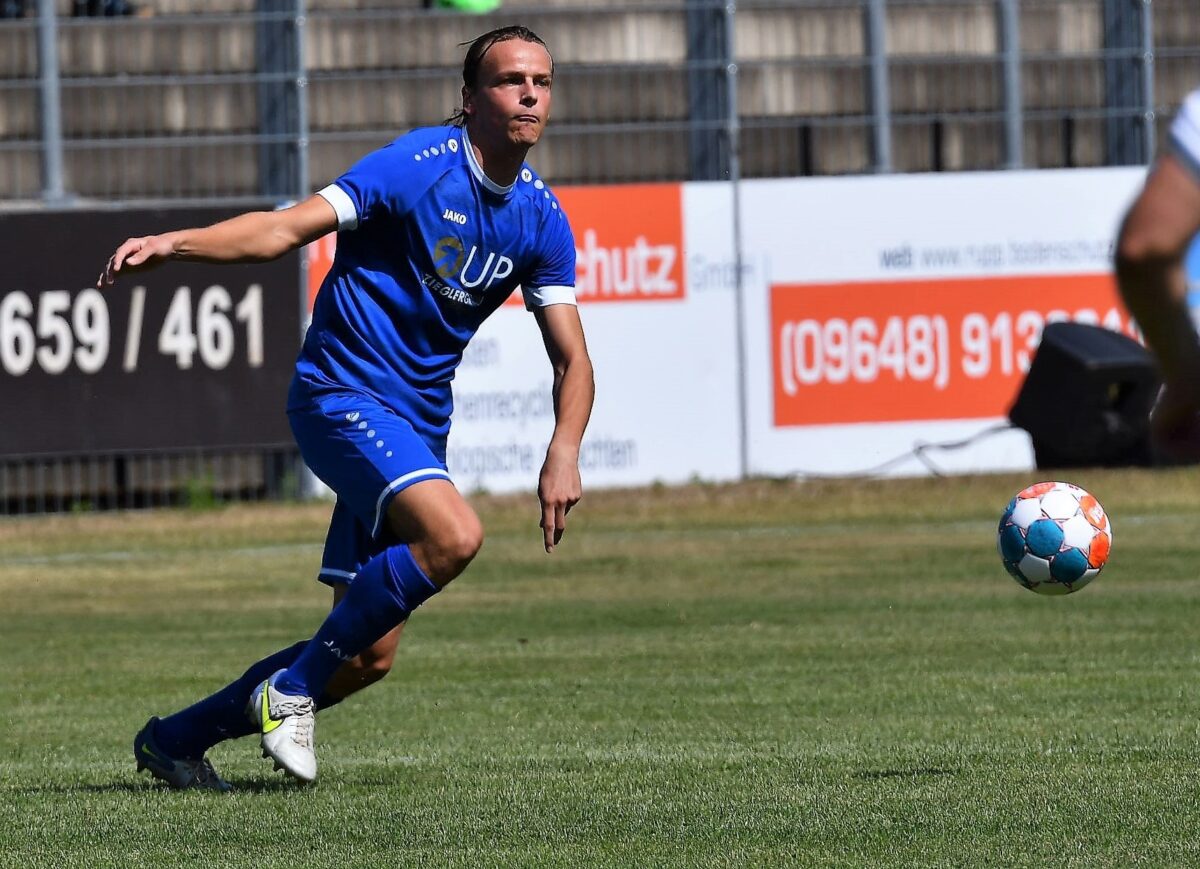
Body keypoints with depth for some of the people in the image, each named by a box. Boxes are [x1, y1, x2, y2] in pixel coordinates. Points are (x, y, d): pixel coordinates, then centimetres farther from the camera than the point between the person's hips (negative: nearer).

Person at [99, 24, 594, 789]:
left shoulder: (541, 218, 6)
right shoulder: (420, 166, -13)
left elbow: (572, 359, 7)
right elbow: (287, 229, -19)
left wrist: (564, 454, -11)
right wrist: (175, 244, -34)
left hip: (417, 428, 7)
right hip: (343, 393, -7)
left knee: (370, 655, 4)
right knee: (454, 533, -31)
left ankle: (177, 739, 21)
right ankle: (291, 689, -14)